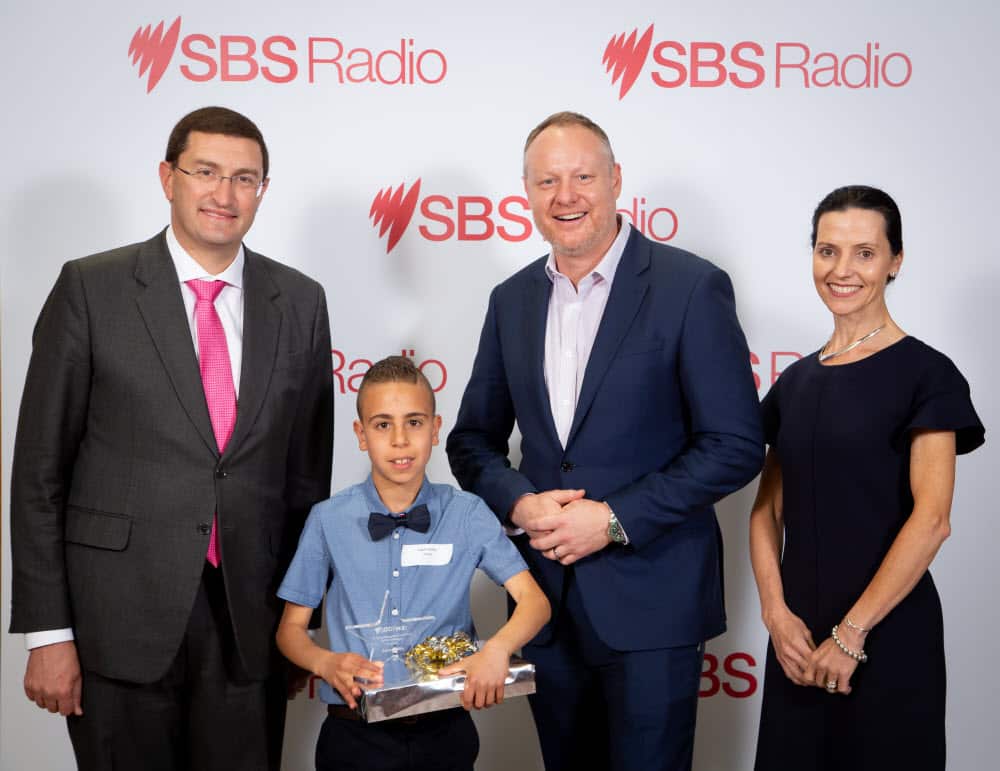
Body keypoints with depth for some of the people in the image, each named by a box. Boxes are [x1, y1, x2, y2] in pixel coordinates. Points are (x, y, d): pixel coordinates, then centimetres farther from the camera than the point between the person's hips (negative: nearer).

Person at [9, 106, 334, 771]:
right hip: (122, 622, -2)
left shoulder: (300, 301, 5)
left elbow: (309, 467, 10)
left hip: (250, 624, 3)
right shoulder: (92, 289, -3)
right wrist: (48, 633, -6)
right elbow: (40, 471, -2)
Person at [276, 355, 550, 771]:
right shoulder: (328, 520, -3)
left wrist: (497, 649, -26)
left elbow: (534, 602, -7)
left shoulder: (467, 515, -3)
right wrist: (325, 663, -18)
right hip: (356, 735, 0)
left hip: (444, 733, 0)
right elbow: (291, 628, 3)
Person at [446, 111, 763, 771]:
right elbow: (473, 438, 12)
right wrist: (518, 502, -8)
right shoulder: (512, 300, 8)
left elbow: (736, 445, -11)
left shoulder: (692, 287, -9)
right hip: (546, 597, 5)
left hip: (651, 598, -5)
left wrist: (615, 518, -17)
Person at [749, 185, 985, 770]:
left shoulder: (926, 374, -8)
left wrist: (852, 634, -16)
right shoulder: (797, 381, 8)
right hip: (799, 638, 5)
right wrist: (777, 612, -6)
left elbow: (931, 519, -16)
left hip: (887, 636, -5)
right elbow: (769, 508, 8)